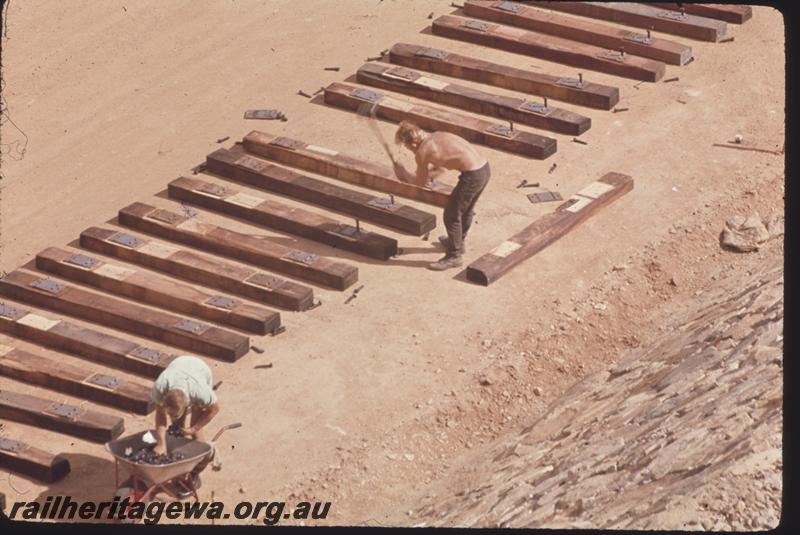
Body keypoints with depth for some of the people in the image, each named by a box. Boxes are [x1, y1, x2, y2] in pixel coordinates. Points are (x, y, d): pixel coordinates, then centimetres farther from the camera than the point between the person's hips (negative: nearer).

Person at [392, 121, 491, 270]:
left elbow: (421, 182, 7)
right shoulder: (437, 136, 15)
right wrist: (424, 174, 28)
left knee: (452, 216, 9)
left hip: (472, 176, -9)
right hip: (485, 168, 9)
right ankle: (458, 242, 51)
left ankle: (453, 256, 22)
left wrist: (403, 173, 22)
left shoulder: (422, 152, -8)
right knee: (466, 210, 30)